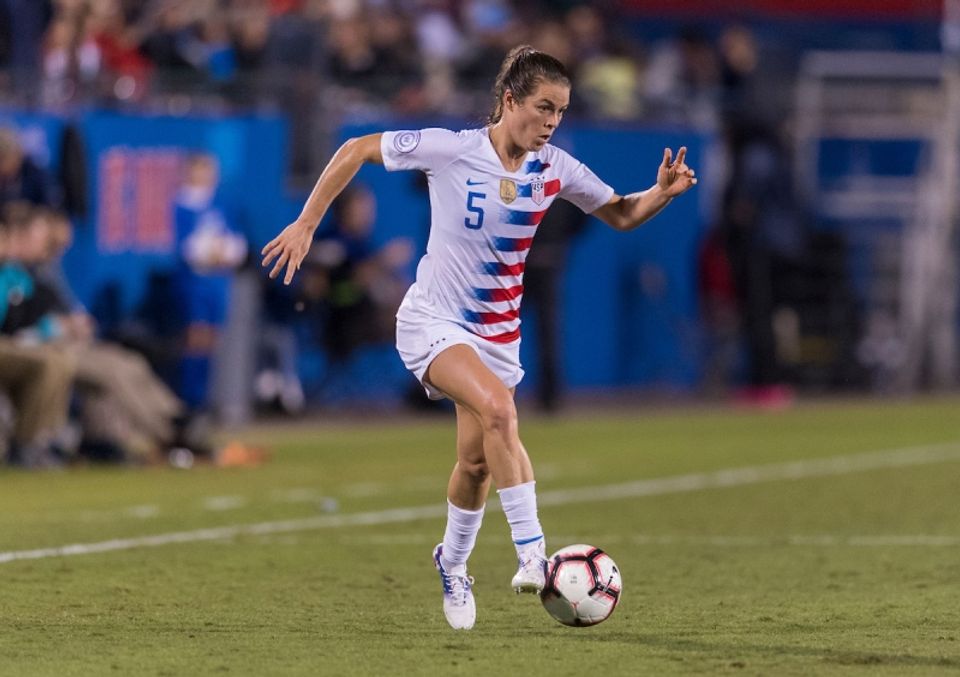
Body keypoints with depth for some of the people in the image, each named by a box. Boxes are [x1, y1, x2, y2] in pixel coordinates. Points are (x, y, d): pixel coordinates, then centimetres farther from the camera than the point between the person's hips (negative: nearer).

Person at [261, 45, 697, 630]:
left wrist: (663, 193, -13)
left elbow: (621, 214, 8)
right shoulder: (452, 150, -18)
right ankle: (532, 554, -31)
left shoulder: (554, 169, -5)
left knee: (477, 462, 10)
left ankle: (453, 562, 39)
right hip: (433, 322, -5)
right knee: (499, 409, -30)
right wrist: (307, 224, -9)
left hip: (497, 332, 5)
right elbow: (357, 150, -8)